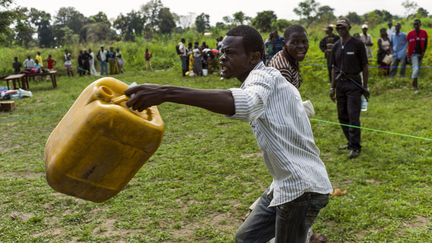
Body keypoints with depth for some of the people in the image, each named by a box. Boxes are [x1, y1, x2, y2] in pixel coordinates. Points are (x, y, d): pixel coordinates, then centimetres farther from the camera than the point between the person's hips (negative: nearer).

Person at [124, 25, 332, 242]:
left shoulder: (264, 76, -20)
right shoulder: (261, 81, 12)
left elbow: (244, 103, -44)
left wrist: (166, 93, -52)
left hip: (301, 187, -10)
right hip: (286, 184, 10)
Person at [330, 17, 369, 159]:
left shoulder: (357, 44, -6)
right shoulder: (336, 46, 10)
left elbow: (365, 67, -4)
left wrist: (365, 86, -6)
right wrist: (332, 87, 12)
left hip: (354, 84, -6)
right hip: (340, 84, 6)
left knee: (353, 116, -9)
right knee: (342, 116, 9)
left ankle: (355, 147, -2)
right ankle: (351, 142, 24)